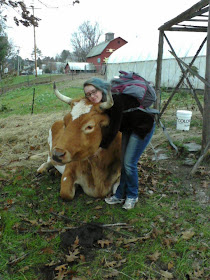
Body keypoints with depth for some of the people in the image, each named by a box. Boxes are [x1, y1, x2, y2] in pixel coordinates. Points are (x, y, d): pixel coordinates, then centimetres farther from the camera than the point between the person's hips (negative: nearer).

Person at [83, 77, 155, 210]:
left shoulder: (116, 100, -31)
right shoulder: (102, 103, -4)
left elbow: (113, 128, -27)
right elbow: (107, 125, 8)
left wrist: (101, 146, -19)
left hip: (143, 127, -8)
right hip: (128, 128, 9)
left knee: (129, 163, -7)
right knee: (124, 163, 11)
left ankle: (132, 196, 15)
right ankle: (120, 195, 25)